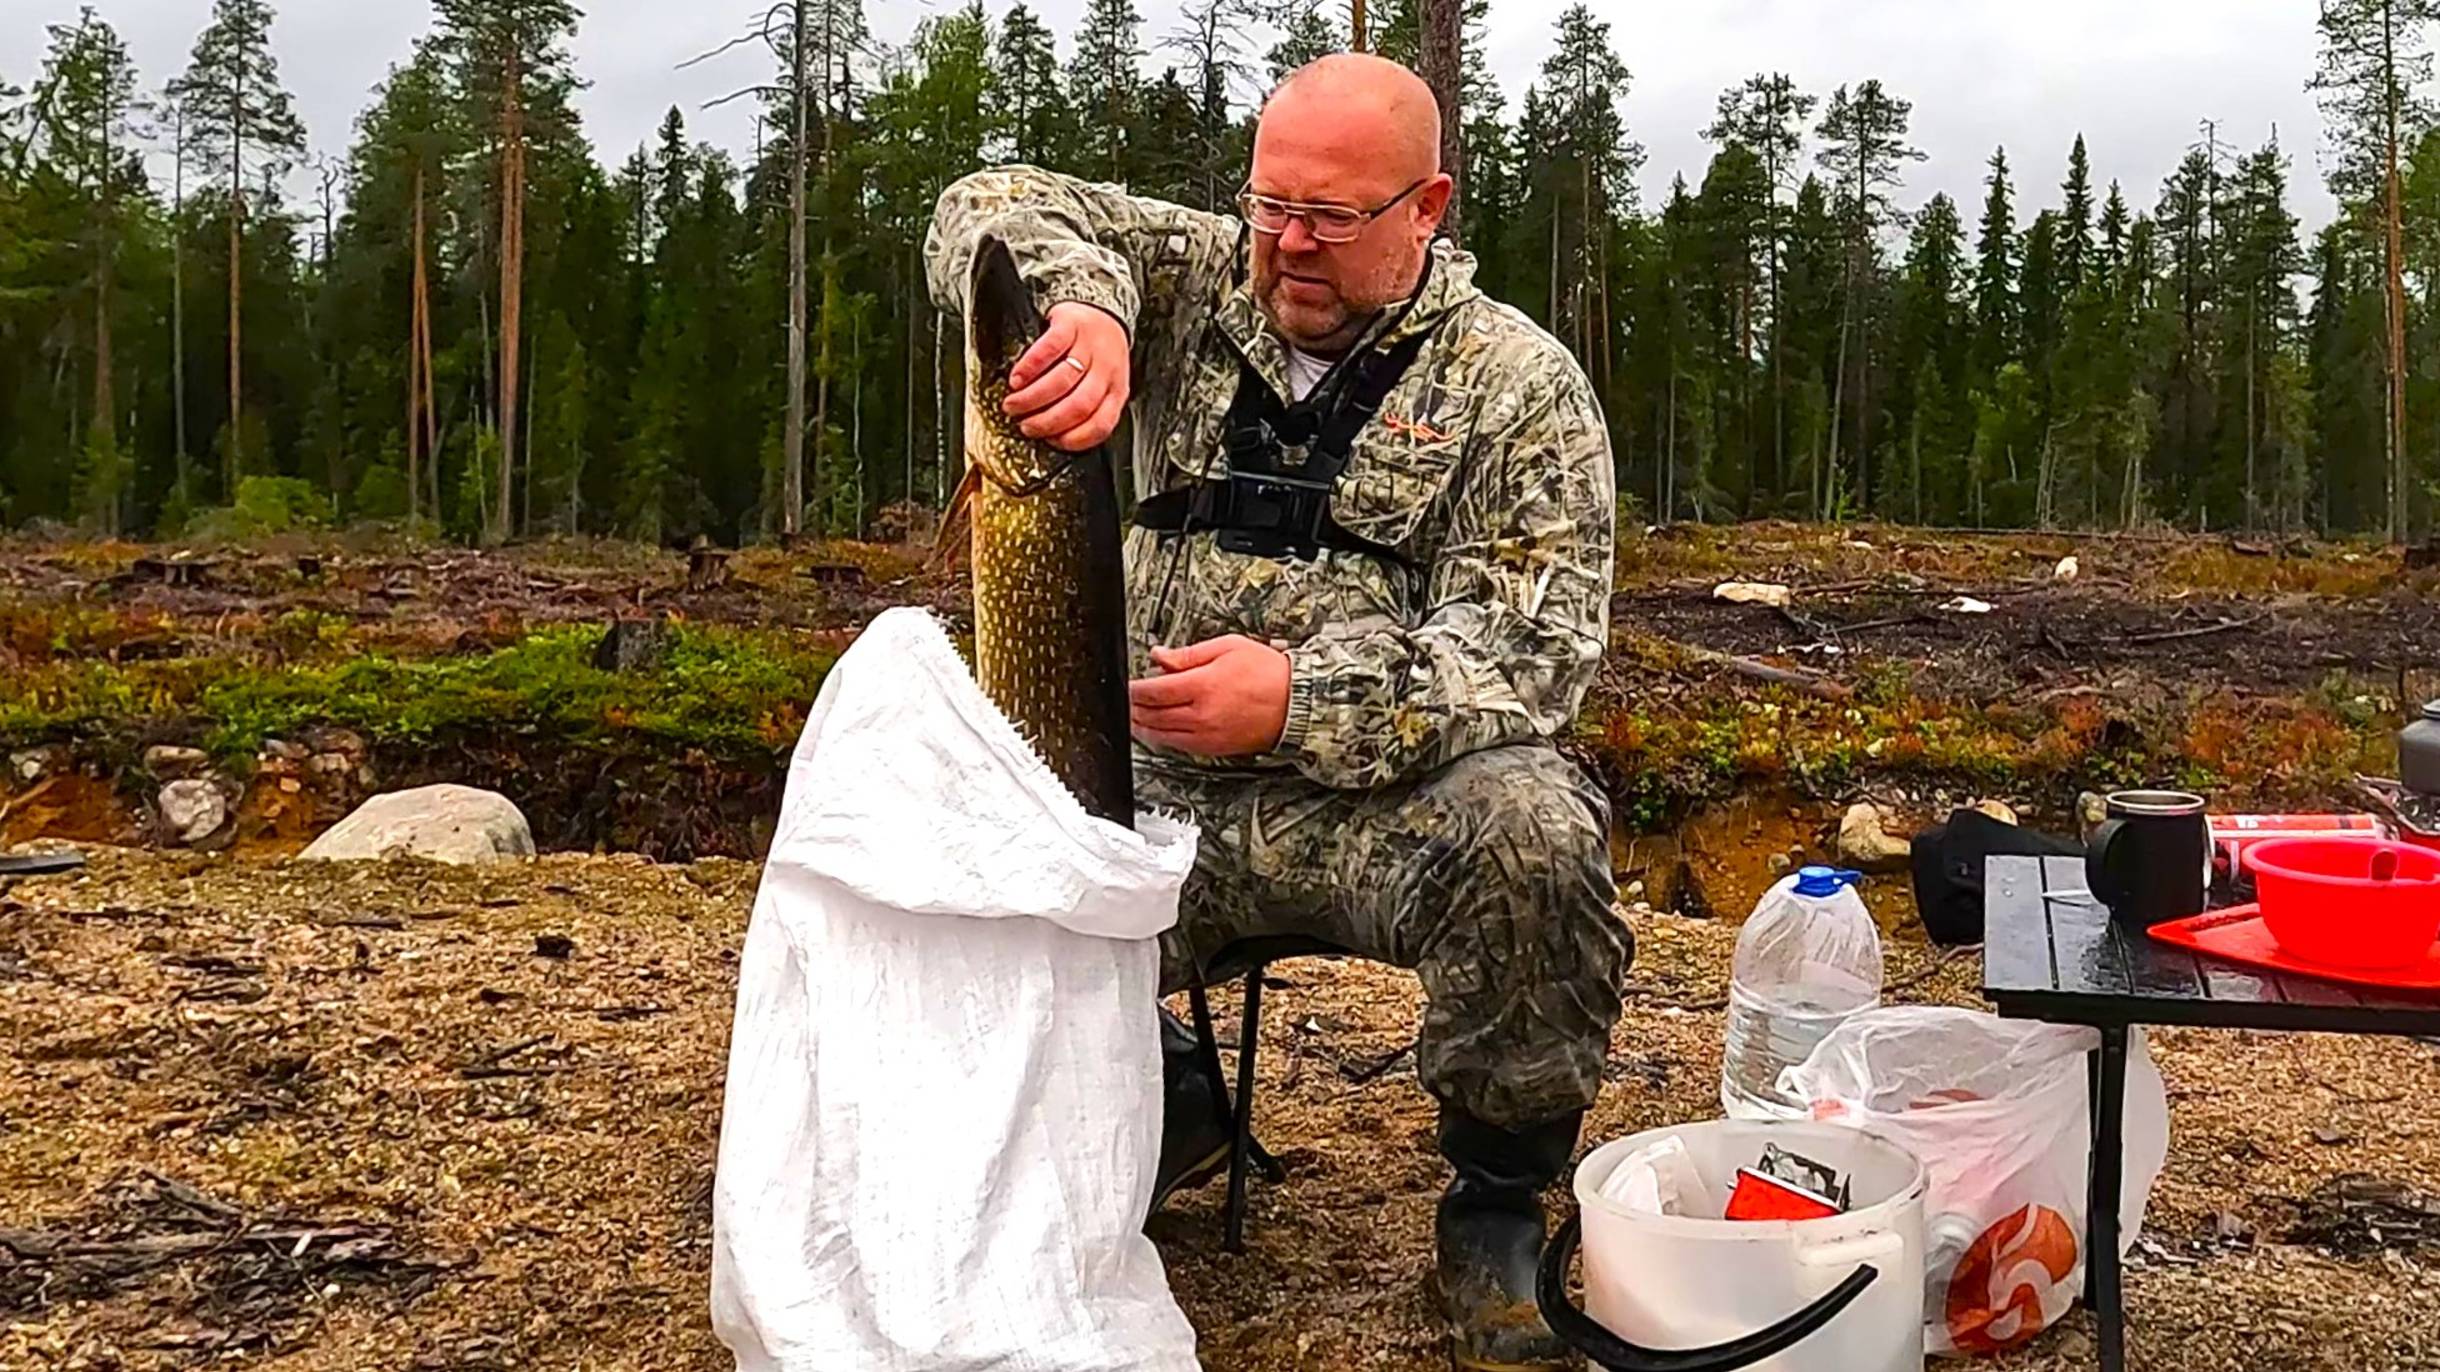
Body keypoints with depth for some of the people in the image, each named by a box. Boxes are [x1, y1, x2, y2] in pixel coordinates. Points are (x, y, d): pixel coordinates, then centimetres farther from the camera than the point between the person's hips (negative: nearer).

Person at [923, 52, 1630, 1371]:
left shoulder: (1517, 384, 0)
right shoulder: (1200, 285, 10)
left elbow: (1530, 649, -10)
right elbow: (993, 210, -1)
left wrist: (1303, 702, -27)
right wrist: (1078, 300, -25)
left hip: (1395, 796, -2)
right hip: (1162, 792, 3)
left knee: (1530, 835, -36)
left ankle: (1497, 1203, -7)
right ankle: (1167, 1112, 12)